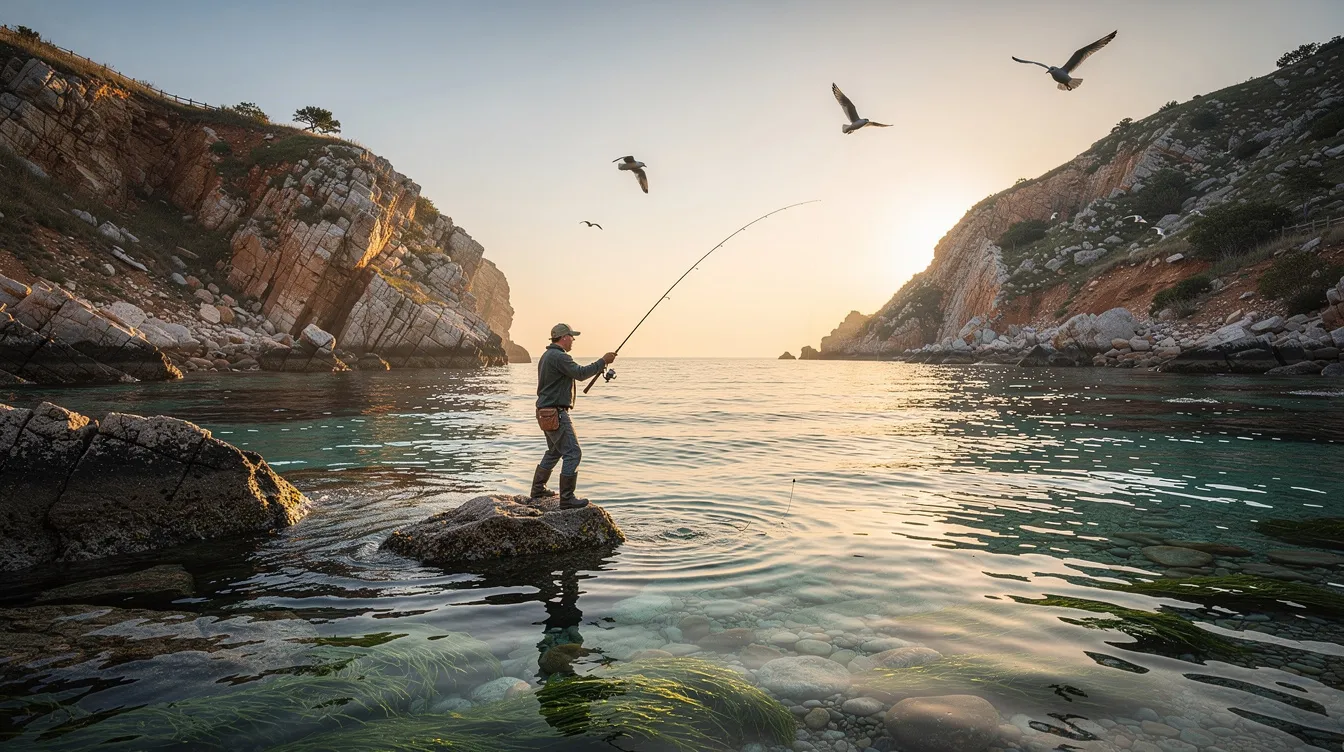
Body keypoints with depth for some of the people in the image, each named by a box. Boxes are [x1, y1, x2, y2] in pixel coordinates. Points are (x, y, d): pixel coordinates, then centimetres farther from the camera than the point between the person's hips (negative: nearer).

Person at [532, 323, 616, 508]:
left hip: (546, 412, 11)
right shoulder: (559, 356, -17)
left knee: (554, 451, 24)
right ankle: (567, 498, -8)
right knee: (572, 453, -9)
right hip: (555, 413, -11)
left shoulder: (547, 355, 17)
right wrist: (603, 361, -16)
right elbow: (580, 373, -24)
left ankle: (538, 489, 33)